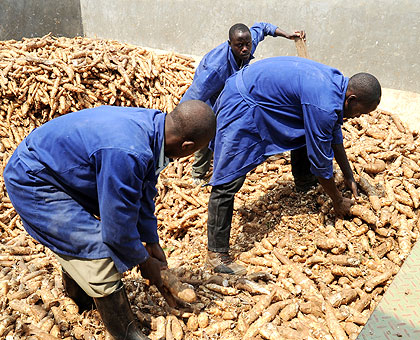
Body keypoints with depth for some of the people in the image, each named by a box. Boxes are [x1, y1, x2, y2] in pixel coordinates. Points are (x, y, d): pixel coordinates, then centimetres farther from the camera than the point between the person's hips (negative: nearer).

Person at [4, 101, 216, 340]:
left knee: (77, 245, 25)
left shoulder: (153, 122, -9)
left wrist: (153, 243, 13)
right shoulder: (127, 154, -38)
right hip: (32, 183, -9)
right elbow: (118, 224, -26)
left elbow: (144, 193, 5)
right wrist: (144, 262, -7)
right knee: (100, 256, -10)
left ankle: (80, 301, 52)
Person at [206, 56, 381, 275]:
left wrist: (349, 177, 21)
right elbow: (320, 161, -19)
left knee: (309, 136, 18)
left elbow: (335, 137, 15)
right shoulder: (323, 105, -28)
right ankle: (216, 254, -4)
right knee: (228, 181, -12)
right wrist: (338, 201, -4)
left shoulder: (336, 82, 1)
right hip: (241, 106, -10)